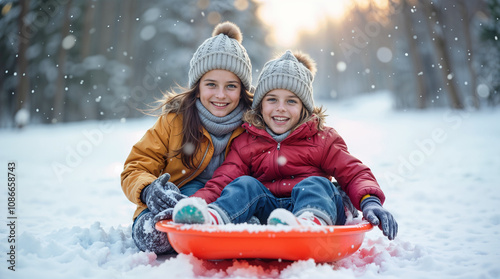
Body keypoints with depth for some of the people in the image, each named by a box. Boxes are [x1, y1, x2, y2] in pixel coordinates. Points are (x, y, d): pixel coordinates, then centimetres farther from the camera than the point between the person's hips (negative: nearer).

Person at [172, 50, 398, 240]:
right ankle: (214, 217, -54)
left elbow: (355, 175, 5)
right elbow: (222, 181, 3)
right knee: (246, 185, -21)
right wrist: (197, 202, -18)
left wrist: (370, 201, -17)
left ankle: (311, 222, -63)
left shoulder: (322, 140, 10)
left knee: (315, 184, -28)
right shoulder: (245, 144, 13)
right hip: (267, 208, 2)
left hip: (321, 205, -1)